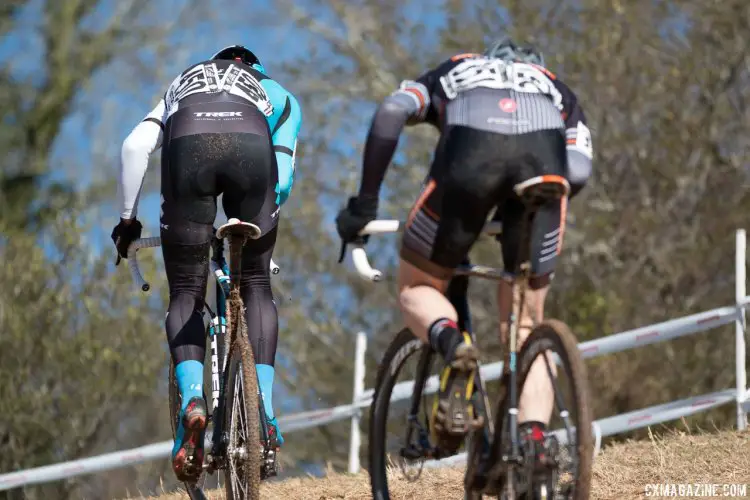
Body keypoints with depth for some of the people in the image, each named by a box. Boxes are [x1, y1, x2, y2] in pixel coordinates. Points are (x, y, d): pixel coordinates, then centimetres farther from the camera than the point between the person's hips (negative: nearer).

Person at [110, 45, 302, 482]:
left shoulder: (182, 85, 41)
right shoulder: (281, 97, 39)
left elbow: (135, 146, 22)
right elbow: (282, 181, 25)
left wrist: (128, 219, 25)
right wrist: (260, 221, 41)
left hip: (188, 145, 0)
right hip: (252, 146, 0)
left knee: (186, 294, 11)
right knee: (257, 285, 18)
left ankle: (193, 399, -13)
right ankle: (264, 407, 6)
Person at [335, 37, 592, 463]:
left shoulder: (452, 74, 39)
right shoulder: (556, 90, 40)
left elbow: (391, 113, 14)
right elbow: (579, 170, 19)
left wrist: (364, 204, 15)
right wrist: (522, 220, 35)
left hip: (470, 157, -1)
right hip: (545, 159, 1)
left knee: (417, 288, 20)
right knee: (526, 324, 15)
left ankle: (453, 346, -14)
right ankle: (534, 447, -4)